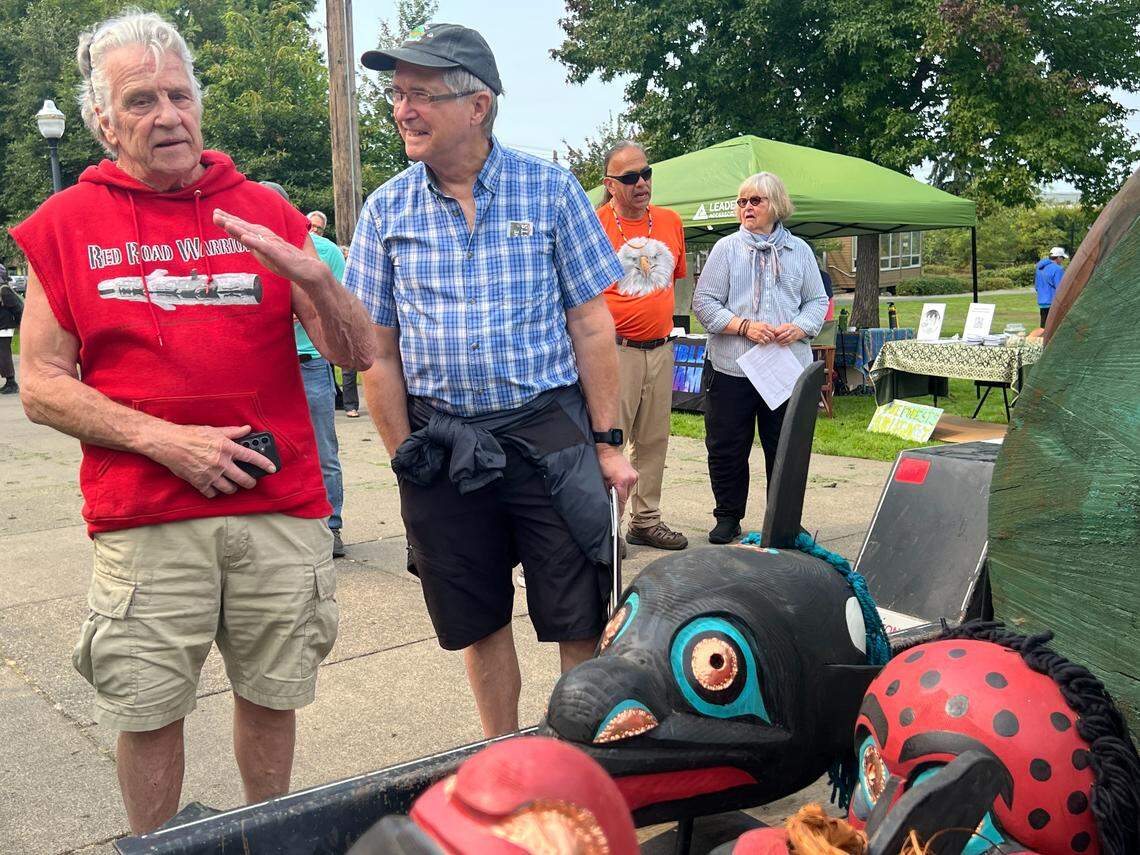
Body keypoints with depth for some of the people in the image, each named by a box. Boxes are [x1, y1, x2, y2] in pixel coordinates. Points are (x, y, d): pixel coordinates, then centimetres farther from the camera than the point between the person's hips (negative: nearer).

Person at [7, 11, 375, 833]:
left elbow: (358, 353, 3)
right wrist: (161, 437, -12)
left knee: (272, 695, 11)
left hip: (281, 505, 1)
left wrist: (311, 275, -16)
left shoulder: (265, 211, 7)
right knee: (148, 712, 7)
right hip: (144, 519, -1)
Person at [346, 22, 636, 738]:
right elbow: (379, 350, 7)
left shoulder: (550, 189, 0)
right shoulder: (387, 210, 5)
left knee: (583, 621, 2)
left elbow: (591, 326, 0)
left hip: (549, 431, -2)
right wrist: (407, 459, 2)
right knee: (479, 623, 13)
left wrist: (608, 442, -3)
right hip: (442, 445, 2)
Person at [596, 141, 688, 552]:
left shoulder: (670, 221, 9)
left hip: (660, 349, 6)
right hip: (614, 349, -6)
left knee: (653, 440, 12)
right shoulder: (593, 225, -9)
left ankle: (646, 520, 24)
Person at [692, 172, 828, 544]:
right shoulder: (726, 248, 5)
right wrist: (744, 326, -14)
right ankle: (728, 516, 20)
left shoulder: (799, 250, 11)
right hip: (733, 367, -1)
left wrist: (800, 328, -8)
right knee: (726, 446, 5)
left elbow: (817, 301, 13)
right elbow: (704, 301, -1)